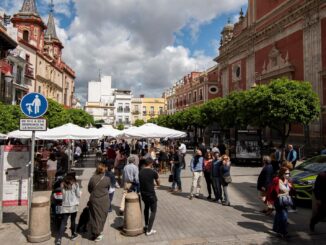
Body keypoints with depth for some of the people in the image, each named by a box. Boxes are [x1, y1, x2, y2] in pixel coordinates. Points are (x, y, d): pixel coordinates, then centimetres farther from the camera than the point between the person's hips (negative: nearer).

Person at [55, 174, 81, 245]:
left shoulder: (63, 185, 5)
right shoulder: (75, 184, -4)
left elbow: (63, 195, 5)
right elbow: (78, 195, -1)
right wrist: (80, 192, 18)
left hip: (65, 206, 2)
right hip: (73, 205, -2)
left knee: (63, 222, 1)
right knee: (73, 220, 13)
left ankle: (59, 238, -8)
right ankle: (73, 235, 28)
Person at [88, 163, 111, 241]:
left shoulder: (92, 178, -12)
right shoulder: (107, 179, -12)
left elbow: (89, 189, 1)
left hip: (94, 200, 0)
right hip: (104, 200, 0)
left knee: (94, 216, 12)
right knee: (102, 216, 15)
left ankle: (95, 233, 20)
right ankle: (98, 233, 23)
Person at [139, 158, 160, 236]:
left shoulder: (140, 172, -2)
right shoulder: (153, 172, -15)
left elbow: (139, 183, 9)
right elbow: (158, 184, -1)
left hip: (143, 194, 6)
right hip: (151, 194, -5)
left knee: (146, 208, 27)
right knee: (153, 211, 8)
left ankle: (146, 225, 38)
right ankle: (149, 230, 7)